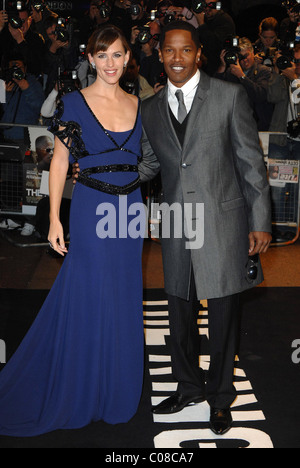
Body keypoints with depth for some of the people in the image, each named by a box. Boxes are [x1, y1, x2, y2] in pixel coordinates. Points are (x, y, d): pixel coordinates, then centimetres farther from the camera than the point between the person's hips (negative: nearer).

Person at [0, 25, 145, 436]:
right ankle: (79, 392, 23)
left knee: (123, 302, 12)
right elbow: (59, 162, -3)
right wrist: (55, 219, -9)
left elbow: (144, 160, 14)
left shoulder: (139, 105, 8)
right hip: (92, 211, -4)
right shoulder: (75, 102, -4)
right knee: (88, 301, 3)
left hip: (131, 212, 4)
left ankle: (116, 386, 30)